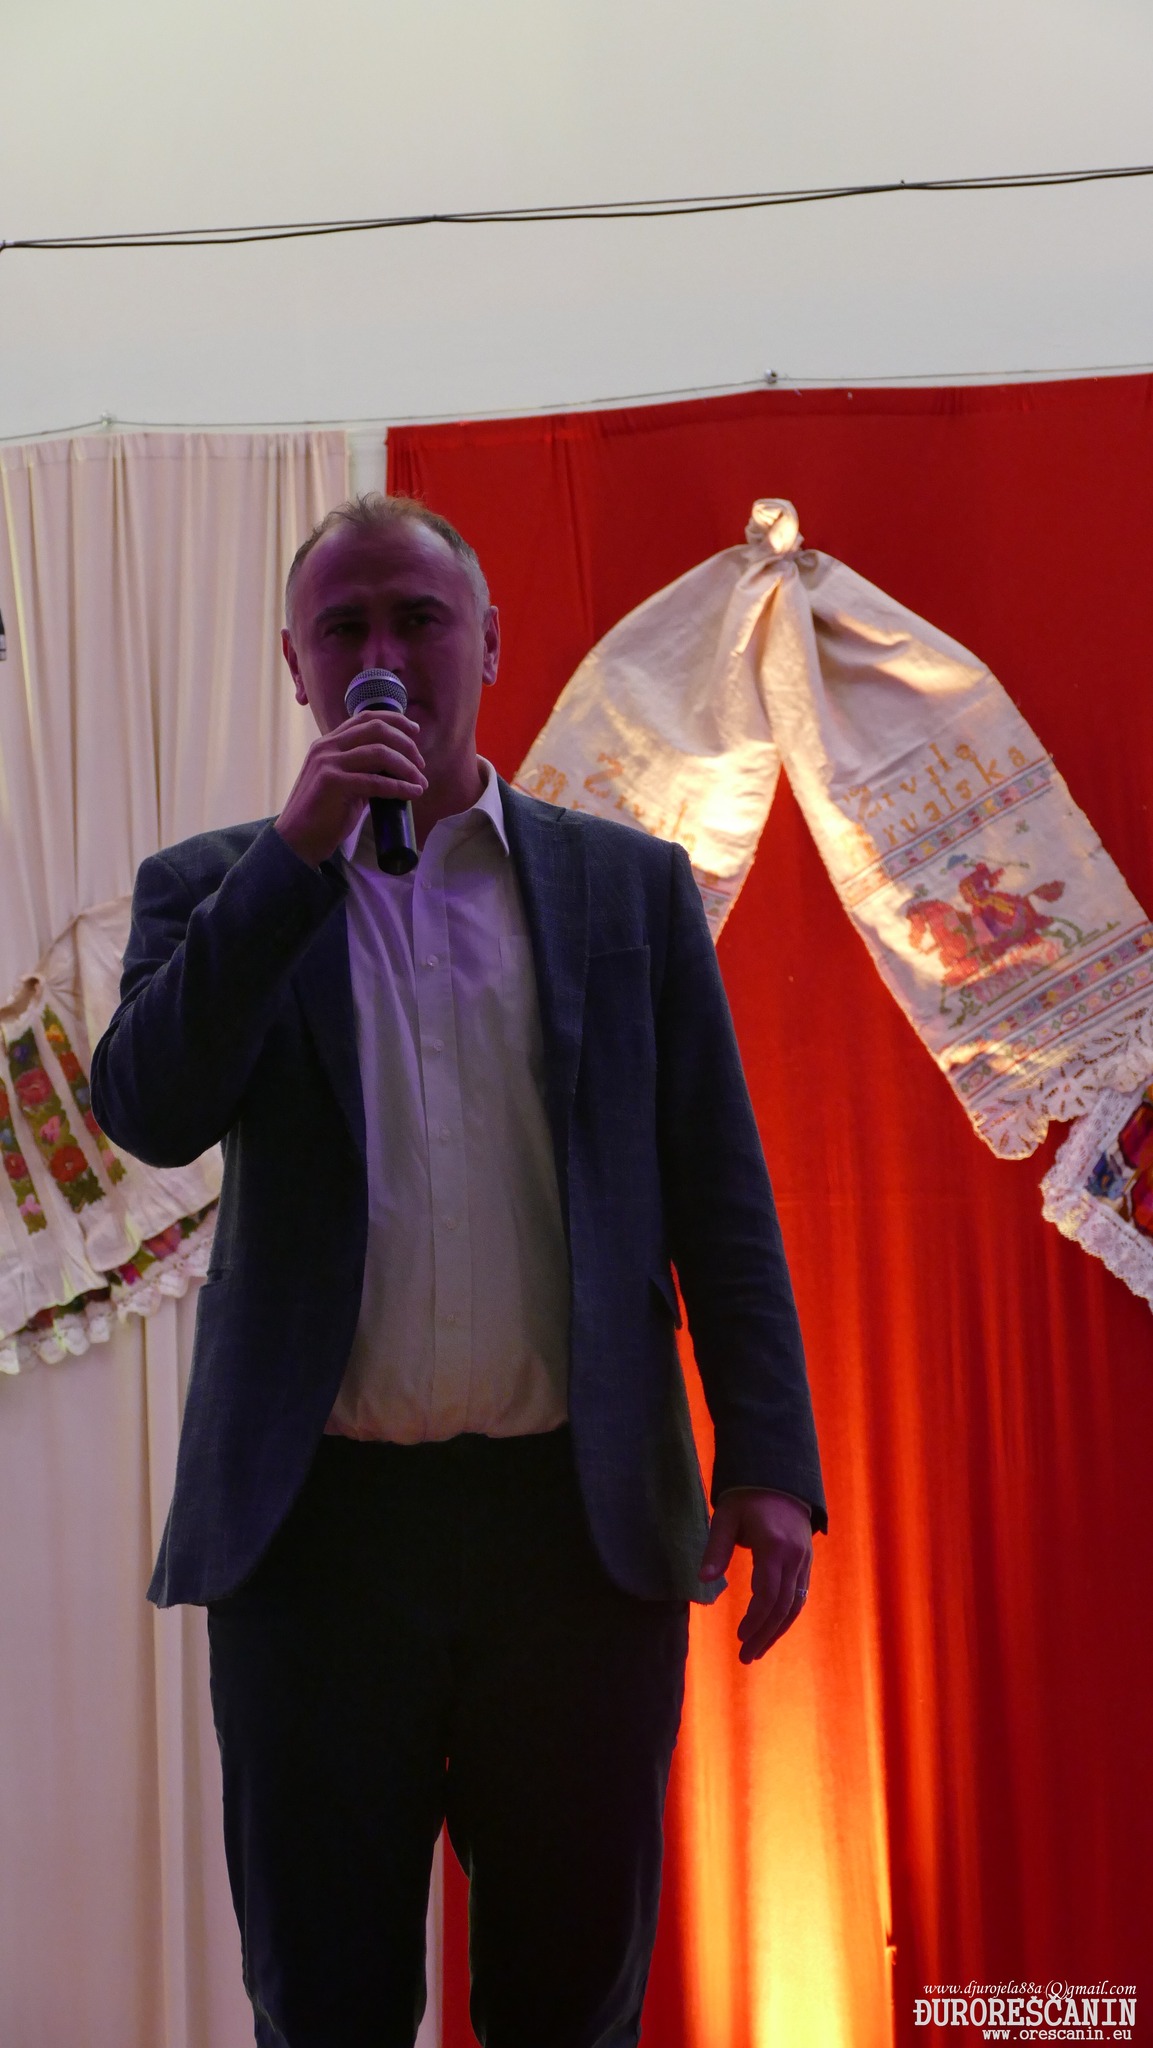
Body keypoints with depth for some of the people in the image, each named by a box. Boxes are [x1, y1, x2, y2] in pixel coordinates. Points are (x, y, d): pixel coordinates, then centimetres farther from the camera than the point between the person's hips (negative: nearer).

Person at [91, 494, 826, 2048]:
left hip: (584, 1516, 1)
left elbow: (718, 1190, 5)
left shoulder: (629, 886, 8)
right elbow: (146, 1113, -9)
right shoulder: (217, 891, 8)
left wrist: (766, 1460, -4)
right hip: (318, 1514, 0)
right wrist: (300, 849, -14)